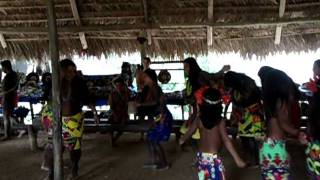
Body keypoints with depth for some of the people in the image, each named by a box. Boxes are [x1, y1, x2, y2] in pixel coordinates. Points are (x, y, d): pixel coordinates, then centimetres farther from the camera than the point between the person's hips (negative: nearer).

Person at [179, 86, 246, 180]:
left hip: (201, 156, 5)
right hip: (214, 158, -5)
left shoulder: (199, 119, -4)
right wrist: (237, 159, -22)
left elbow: (190, 132, 10)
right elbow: (226, 141, -22)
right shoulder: (220, 122, -16)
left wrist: (182, 140, 32)